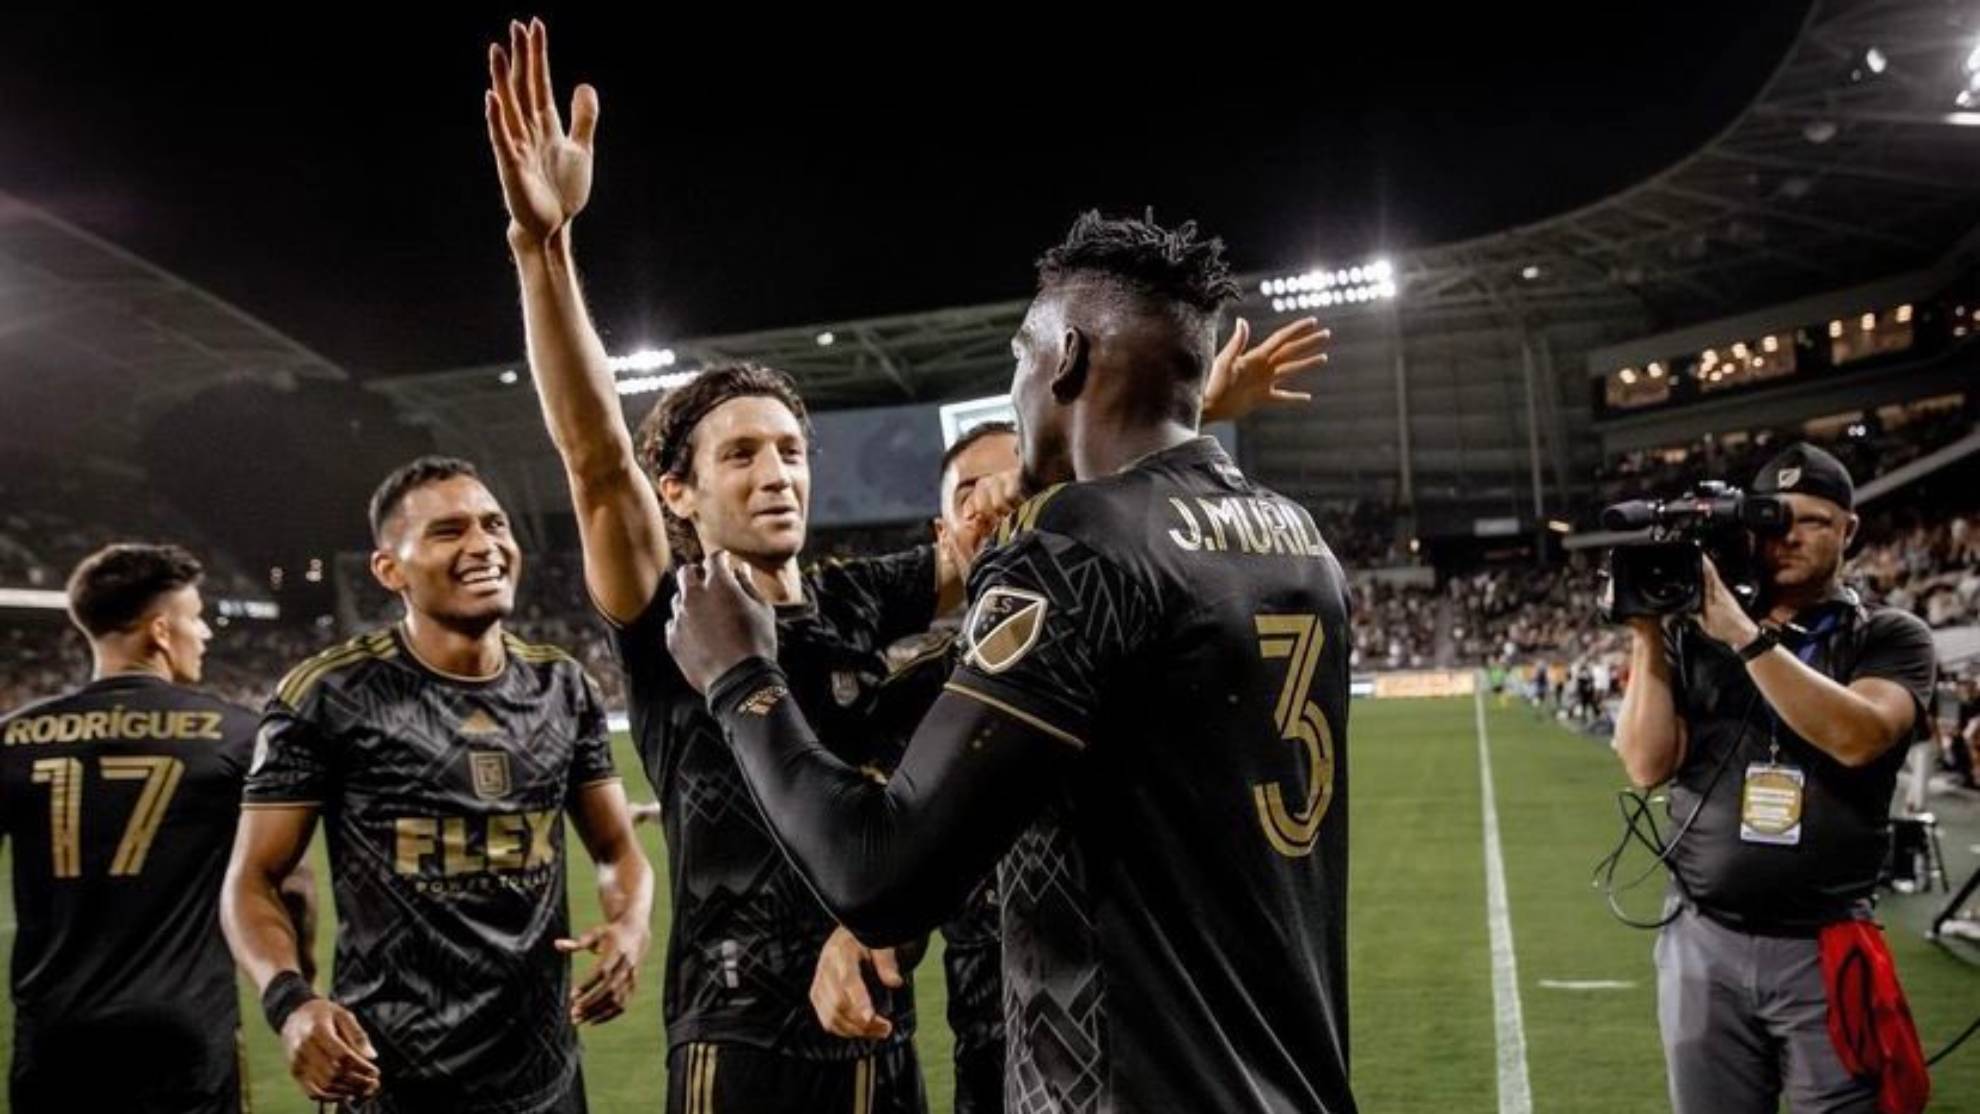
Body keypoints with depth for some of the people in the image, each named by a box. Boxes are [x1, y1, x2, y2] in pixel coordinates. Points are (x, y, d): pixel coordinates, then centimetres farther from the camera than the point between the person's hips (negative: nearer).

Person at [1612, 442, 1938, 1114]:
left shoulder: (1890, 638, 2)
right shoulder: (1695, 639, 6)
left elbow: (1857, 737, -18)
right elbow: (1648, 766, -3)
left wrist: (1745, 634, -20)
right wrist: (1646, 637, -9)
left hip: (1825, 951, -1)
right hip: (1702, 944, 2)